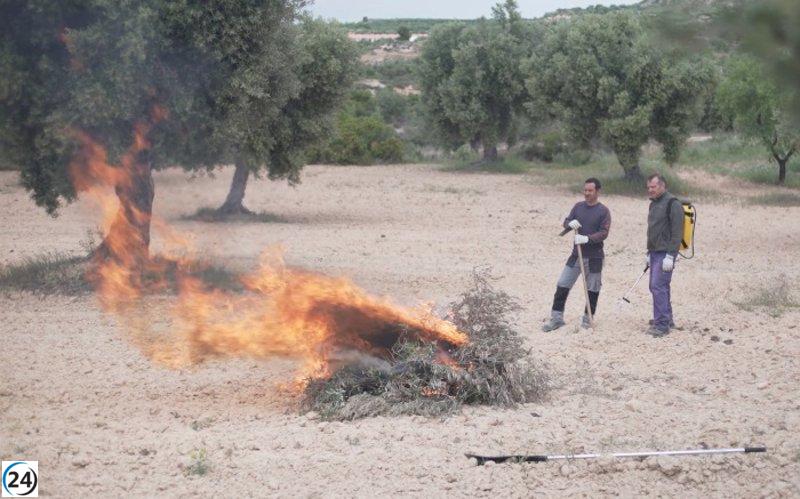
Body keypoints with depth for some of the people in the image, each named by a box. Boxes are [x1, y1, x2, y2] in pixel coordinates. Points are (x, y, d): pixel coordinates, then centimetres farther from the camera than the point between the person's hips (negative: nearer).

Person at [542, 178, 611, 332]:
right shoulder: (578, 206, 7)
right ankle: (557, 318, 6)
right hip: (576, 254, 4)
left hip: (594, 257, -4)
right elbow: (566, 222, 8)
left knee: (592, 289, 6)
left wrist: (587, 238, -29)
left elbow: (603, 233, -14)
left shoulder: (603, 211, -7)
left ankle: (587, 318, 21)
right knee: (562, 285, 0)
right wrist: (570, 223, -16)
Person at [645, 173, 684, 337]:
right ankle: (666, 319, 24)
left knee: (658, 286, -14)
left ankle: (662, 324, -13)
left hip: (665, 253, -9)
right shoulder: (654, 204, 17)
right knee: (656, 287, 13)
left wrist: (670, 256, -21)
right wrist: (649, 253, 24)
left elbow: (677, 232, -17)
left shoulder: (672, 204, -12)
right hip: (655, 253, 10)